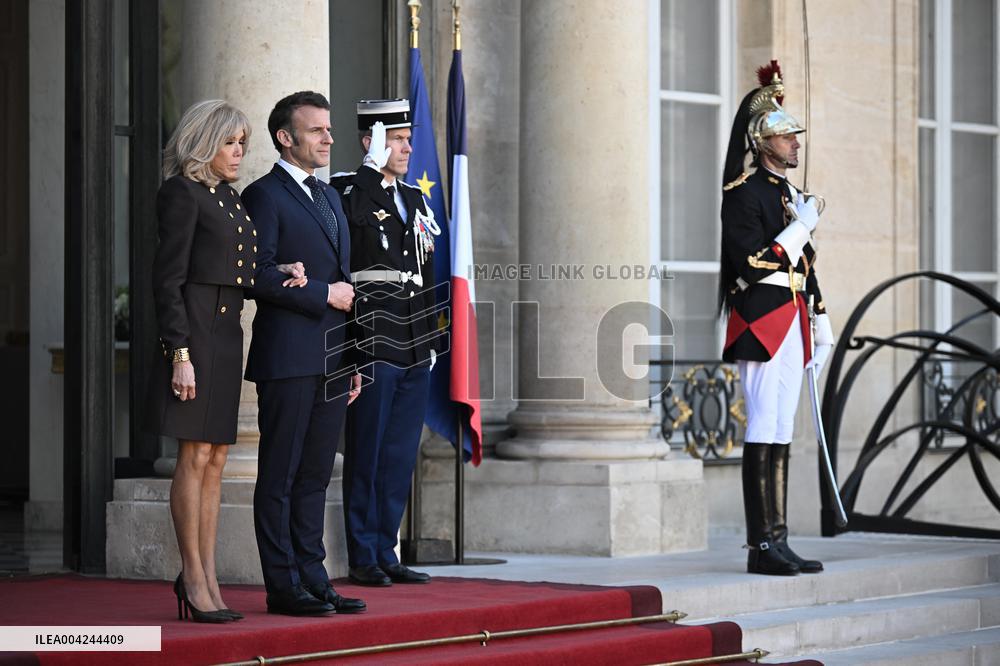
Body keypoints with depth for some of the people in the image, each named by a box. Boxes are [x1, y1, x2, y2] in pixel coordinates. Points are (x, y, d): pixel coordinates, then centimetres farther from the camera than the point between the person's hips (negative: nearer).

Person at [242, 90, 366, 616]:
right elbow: (260, 276, -16)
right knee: (280, 476, -3)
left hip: (331, 361, 8)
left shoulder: (329, 197, 20)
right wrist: (324, 293, -12)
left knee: (315, 476, 10)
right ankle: (283, 587, -1)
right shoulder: (265, 195, -5)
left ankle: (313, 579, 14)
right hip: (288, 359, -8)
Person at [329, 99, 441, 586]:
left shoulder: (414, 199, 19)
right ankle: (363, 558, 4)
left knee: (400, 458, 9)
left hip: (415, 349, 7)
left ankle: (385, 554, 16)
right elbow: (355, 213, -29)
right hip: (372, 345, -7)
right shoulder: (347, 191, -3)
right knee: (366, 457, -2)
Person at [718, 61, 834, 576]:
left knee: (780, 436, 8)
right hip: (761, 327, -9)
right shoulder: (744, 193, -9)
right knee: (764, 434, -9)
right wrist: (801, 225, -15)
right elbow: (751, 266, -18)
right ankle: (762, 547, -7)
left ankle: (777, 543, 10)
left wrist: (821, 330, 20)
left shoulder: (787, 193, 19)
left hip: (791, 330, 9)